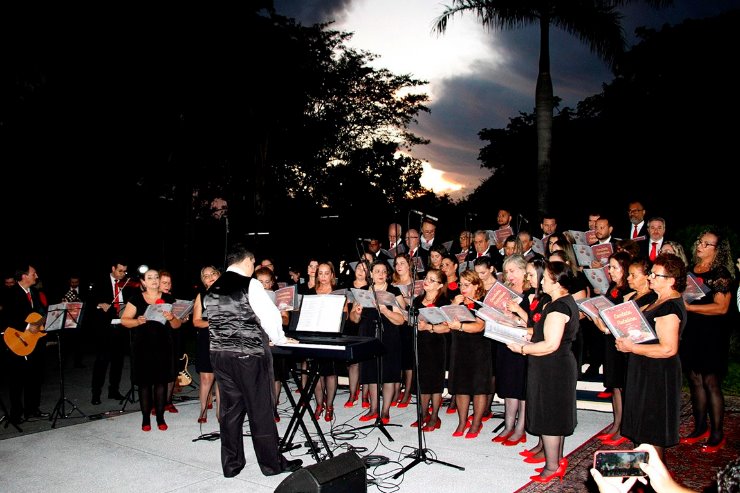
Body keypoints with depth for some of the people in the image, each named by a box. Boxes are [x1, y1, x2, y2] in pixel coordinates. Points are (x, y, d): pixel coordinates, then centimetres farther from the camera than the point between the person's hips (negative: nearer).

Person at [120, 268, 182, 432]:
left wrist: (171, 318, -16)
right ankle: (145, 418, 13)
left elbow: (177, 325, 5)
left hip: (163, 346, 1)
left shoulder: (168, 299, 5)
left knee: (161, 381, 3)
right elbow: (124, 320, 1)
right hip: (142, 347, -1)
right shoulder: (136, 299, 2)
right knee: (144, 382, 3)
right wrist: (137, 321, -17)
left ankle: (160, 417, 12)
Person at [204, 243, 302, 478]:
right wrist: (280, 339, 8)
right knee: (261, 410, 4)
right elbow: (270, 314, -11)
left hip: (219, 353, 7)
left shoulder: (213, 289, 10)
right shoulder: (250, 285, -10)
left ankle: (231, 464, 21)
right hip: (250, 354, -6)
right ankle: (272, 463, 14)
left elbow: (216, 321, 16)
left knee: (230, 409, 13)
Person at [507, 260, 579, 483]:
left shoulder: (558, 306, -22)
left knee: (548, 417, 1)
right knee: (555, 416, 19)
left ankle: (552, 466, 12)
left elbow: (550, 345, -26)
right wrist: (530, 337, 12)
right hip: (561, 365, 10)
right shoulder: (568, 302, 10)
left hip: (551, 368, -10)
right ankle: (558, 459, 30)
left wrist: (522, 348, -16)